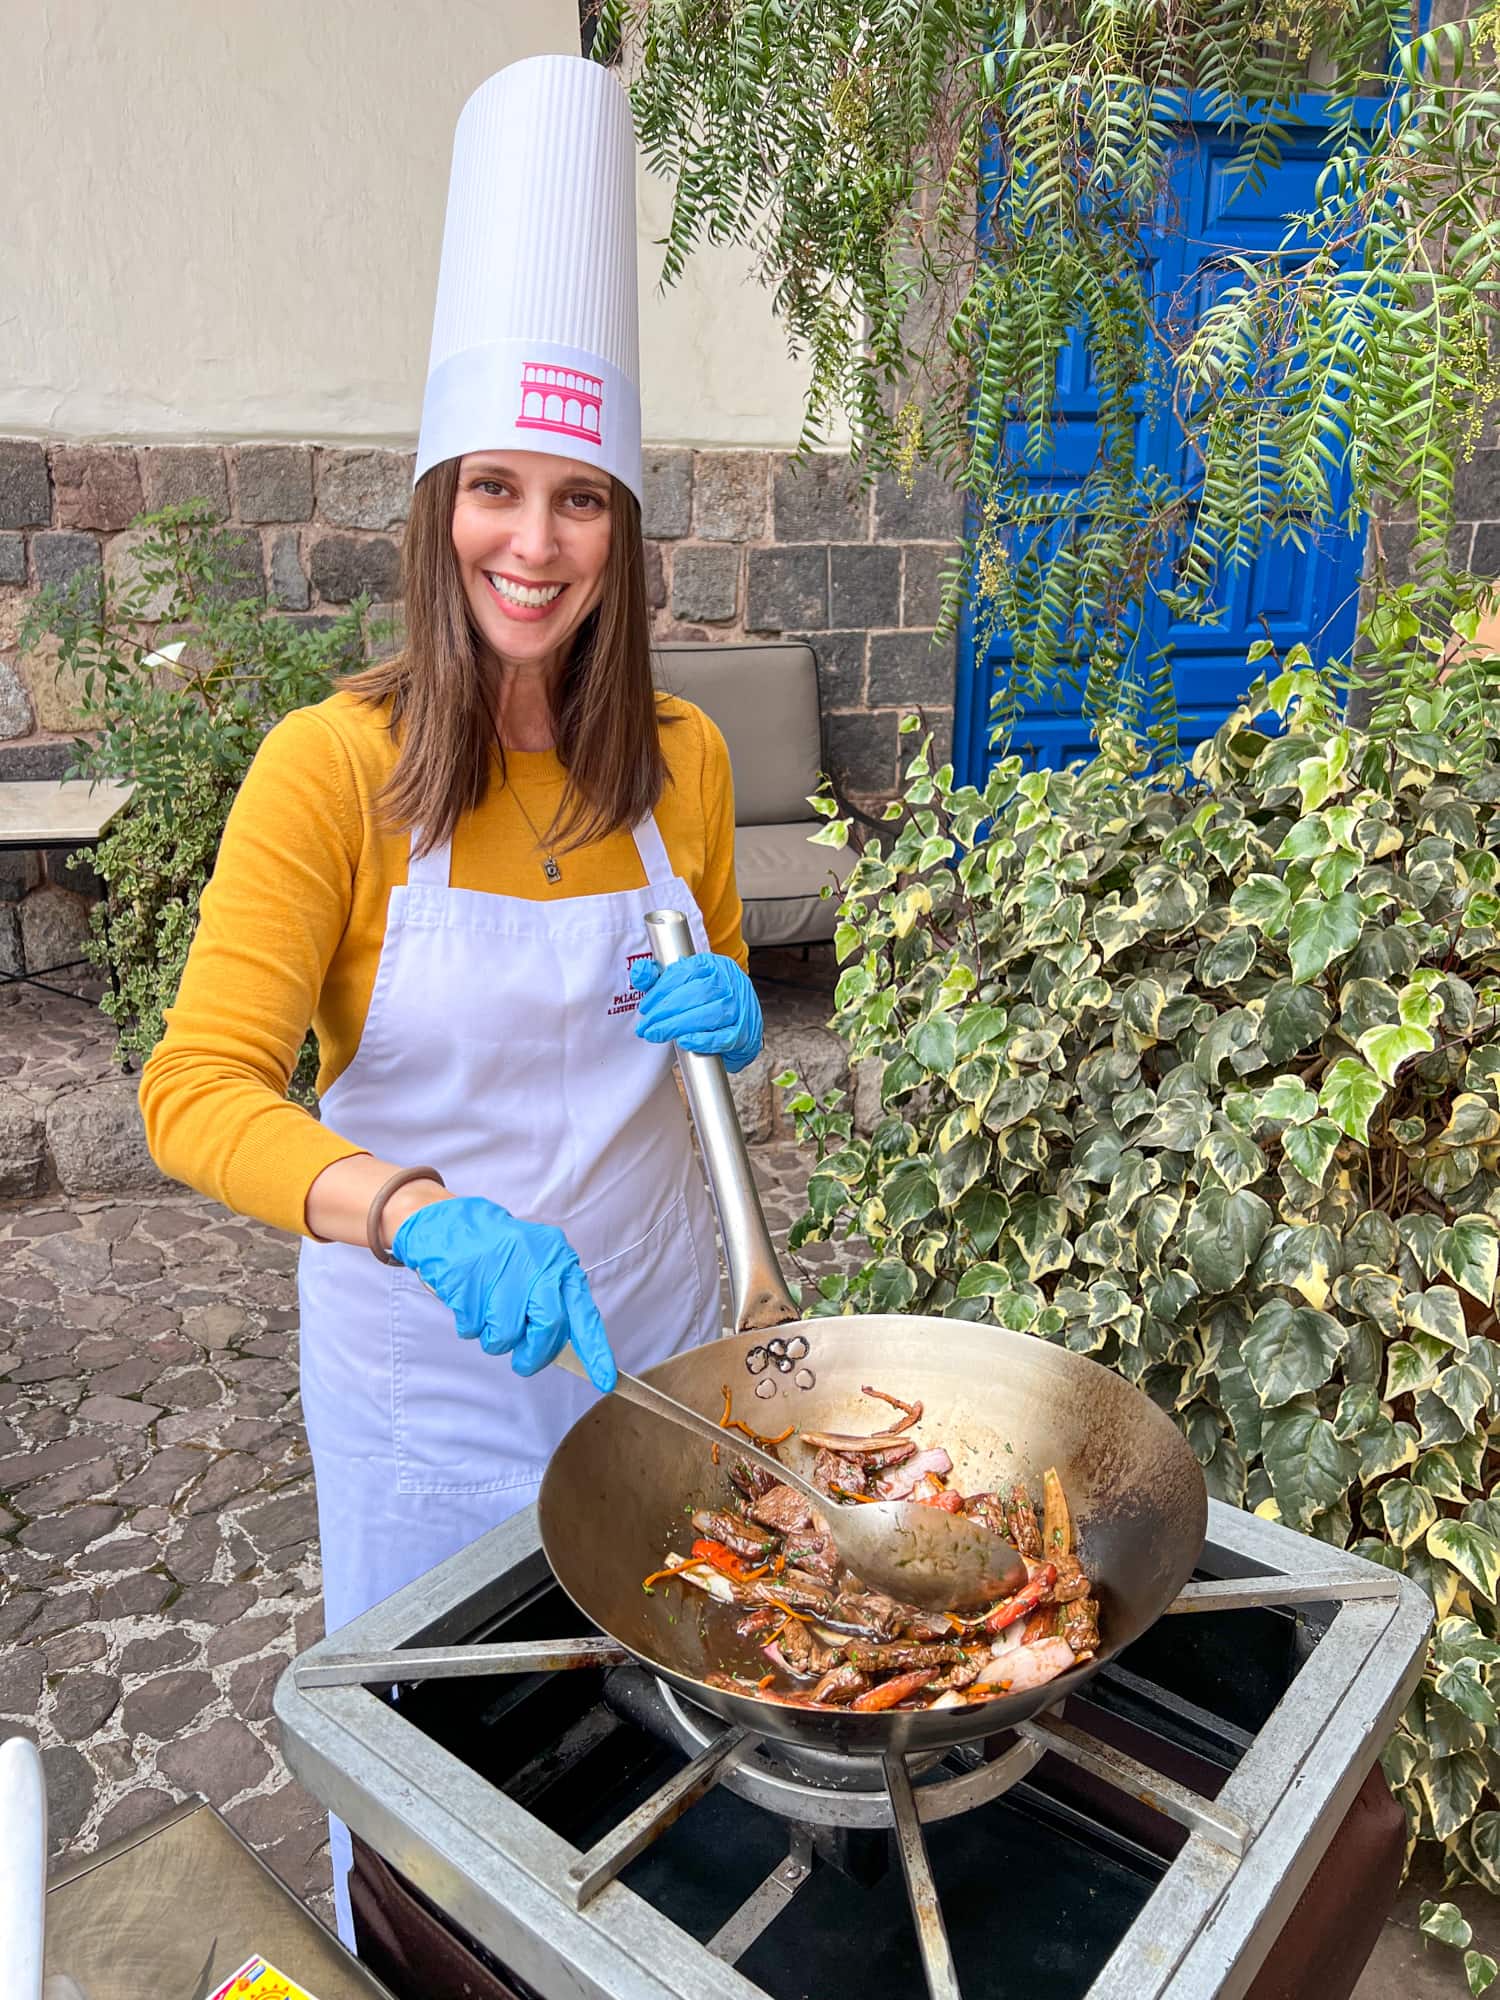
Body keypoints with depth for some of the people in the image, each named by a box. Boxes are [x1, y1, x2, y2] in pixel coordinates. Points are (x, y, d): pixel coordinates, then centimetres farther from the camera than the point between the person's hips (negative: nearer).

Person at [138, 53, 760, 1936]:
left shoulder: (681, 761, -5)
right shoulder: (337, 765, -17)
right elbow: (197, 1092, -23)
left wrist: (729, 1022, -14)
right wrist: (424, 1214, -39)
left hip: (652, 1313, 4)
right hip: (423, 1347, -3)